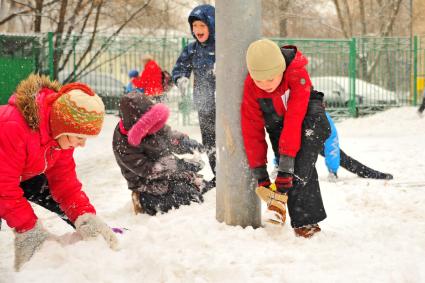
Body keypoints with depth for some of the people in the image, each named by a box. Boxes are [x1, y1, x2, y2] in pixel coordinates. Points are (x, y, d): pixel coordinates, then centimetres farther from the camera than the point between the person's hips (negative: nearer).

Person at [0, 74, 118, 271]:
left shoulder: (62, 131, -17)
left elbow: (64, 180, -11)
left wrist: (86, 217, -24)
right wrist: (29, 230, -34)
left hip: (25, 174, 7)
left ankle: (107, 240, 24)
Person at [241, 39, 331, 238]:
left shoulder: (297, 74, -32)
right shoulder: (250, 87, -21)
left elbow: (295, 119, -34)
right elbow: (252, 130, -15)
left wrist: (285, 163, -37)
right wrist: (259, 172, -16)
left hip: (306, 113, -2)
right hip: (277, 123, 2)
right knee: (297, 171, -20)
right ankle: (305, 222, -20)